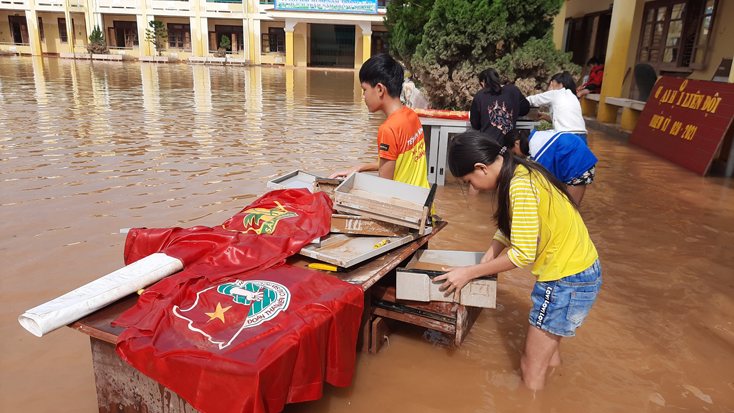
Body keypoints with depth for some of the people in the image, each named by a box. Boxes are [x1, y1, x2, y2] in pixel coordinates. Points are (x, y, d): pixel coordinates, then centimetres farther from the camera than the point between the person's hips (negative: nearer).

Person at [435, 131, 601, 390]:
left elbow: (523, 253, -25)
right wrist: (491, 253, -6)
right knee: (547, 357, 24)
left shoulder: (521, 186, -26)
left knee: (531, 369, 3)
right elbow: (509, 226, 9)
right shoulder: (518, 173, 4)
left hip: (568, 281, -10)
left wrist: (469, 273, -18)